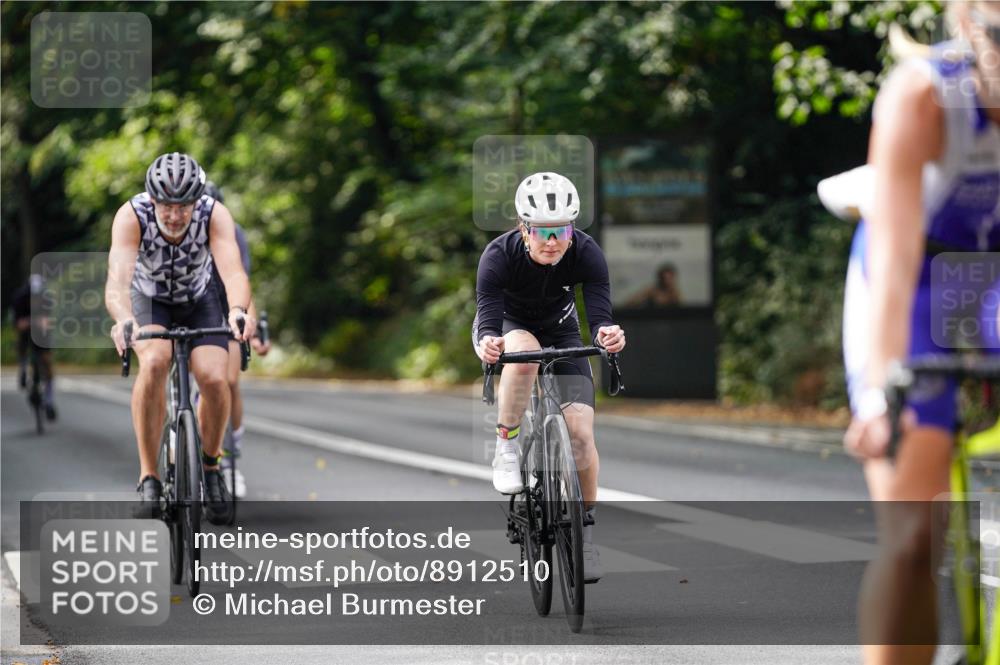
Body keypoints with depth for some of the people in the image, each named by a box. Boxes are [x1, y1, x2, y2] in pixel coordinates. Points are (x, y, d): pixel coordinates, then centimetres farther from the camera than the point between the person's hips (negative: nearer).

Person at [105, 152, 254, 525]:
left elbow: (233, 271, -46)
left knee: (214, 378, -23)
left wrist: (238, 311, -67)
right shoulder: (132, 216, -33)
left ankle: (210, 464, 6)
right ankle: (148, 474, -21)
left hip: (200, 301, 1)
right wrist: (123, 320, -68)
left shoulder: (214, 215, -31)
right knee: (154, 363, -32)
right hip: (149, 299, -1)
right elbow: (118, 277, -47)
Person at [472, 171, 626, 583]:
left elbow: (599, 313, -37)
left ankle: (584, 527, 5)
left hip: (560, 331, 2)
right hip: (506, 327, -2)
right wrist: (488, 344, -62)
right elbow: (488, 315, -39)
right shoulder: (500, 255, -32)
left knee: (581, 432, -14)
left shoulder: (586, 254, -28)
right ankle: (506, 448, -23)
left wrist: (606, 334, -60)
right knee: (524, 351, -40)